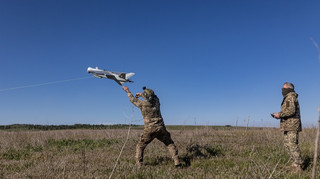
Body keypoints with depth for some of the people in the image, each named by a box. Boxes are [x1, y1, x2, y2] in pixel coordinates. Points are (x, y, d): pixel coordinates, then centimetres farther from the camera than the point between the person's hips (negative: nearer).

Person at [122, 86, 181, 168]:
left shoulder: (143, 104, -10)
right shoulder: (156, 100, 0)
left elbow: (133, 100, 10)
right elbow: (153, 96, 26)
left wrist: (128, 92, 26)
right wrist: (141, 94, 28)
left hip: (149, 129, -3)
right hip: (160, 128, 3)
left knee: (140, 146, 13)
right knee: (170, 144, 17)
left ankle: (139, 165, 10)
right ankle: (176, 161, 8)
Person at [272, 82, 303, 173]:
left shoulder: (290, 97, -10)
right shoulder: (288, 98, 22)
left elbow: (291, 111, -23)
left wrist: (280, 114, -15)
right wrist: (279, 115, 11)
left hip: (292, 125, -10)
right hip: (288, 126, 10)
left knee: (292, 145, -10)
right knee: (287, 145, 12)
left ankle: (298, 165, -5)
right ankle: (296, 162, 19)